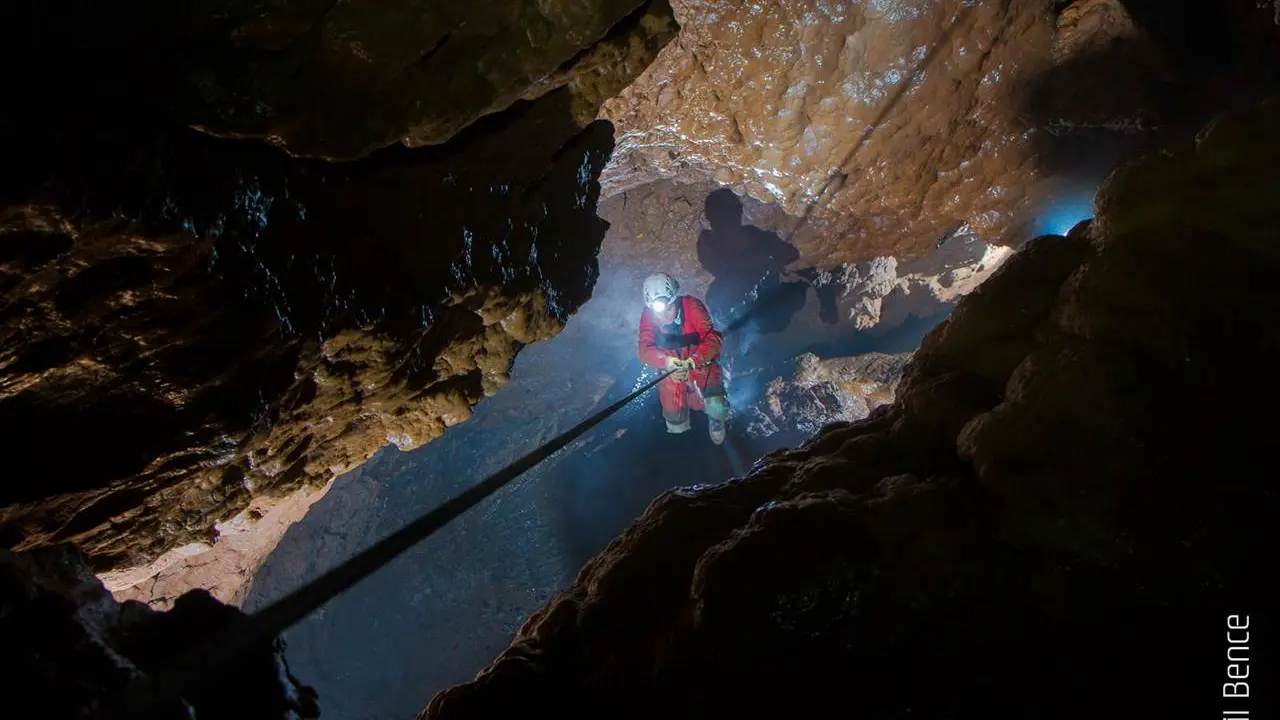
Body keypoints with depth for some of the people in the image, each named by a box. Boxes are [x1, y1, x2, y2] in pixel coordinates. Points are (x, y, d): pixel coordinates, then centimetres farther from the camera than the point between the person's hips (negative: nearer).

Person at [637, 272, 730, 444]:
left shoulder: (691, 306, -23)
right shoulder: (649, 315, -15)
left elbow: (712, 339, -26)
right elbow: (645, 349, -21)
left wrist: (692, 362, -44)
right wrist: (666, 361, -42)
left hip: (700, 365, -2)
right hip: (670, 370, 2)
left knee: (715, 408, -25)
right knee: (676, 426, 3)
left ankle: (716, 421, 15)